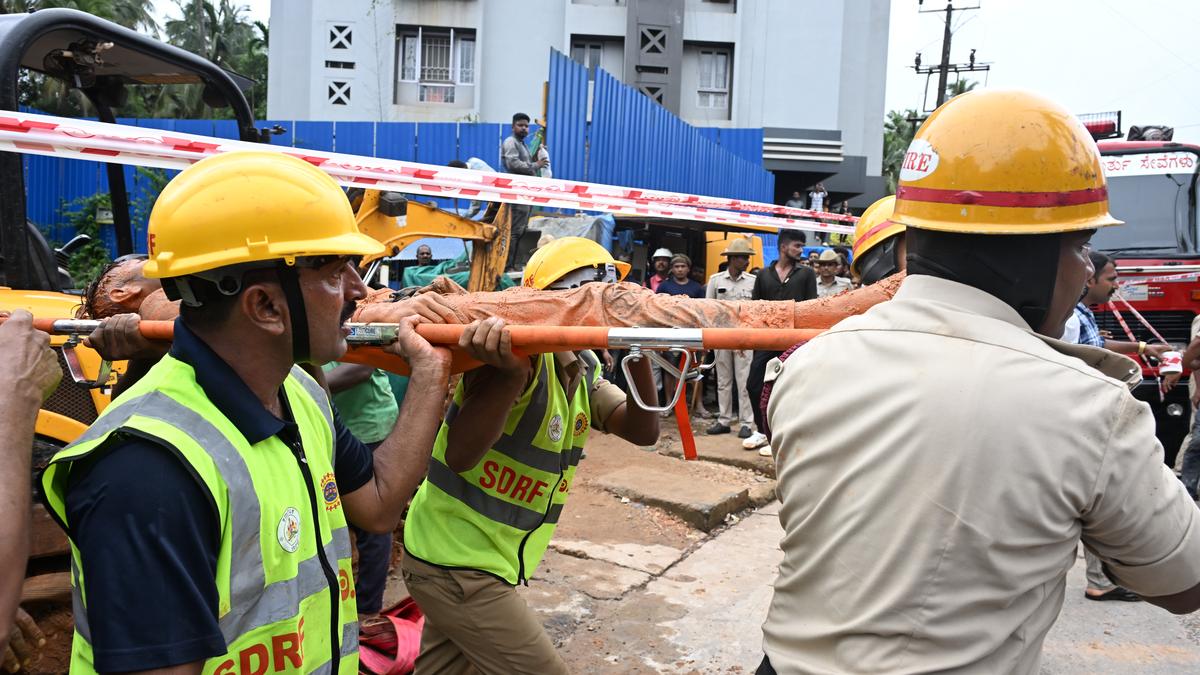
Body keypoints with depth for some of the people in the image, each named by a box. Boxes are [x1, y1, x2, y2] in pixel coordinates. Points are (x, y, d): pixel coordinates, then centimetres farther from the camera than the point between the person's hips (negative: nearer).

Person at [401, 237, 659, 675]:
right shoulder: (521, 350, -22)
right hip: (455, 563, -9)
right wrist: (513, 372, -44)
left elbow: (643, 431, -4)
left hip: (484, 560, 9)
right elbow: (459, 456, -29)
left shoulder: (584, 372, 6)